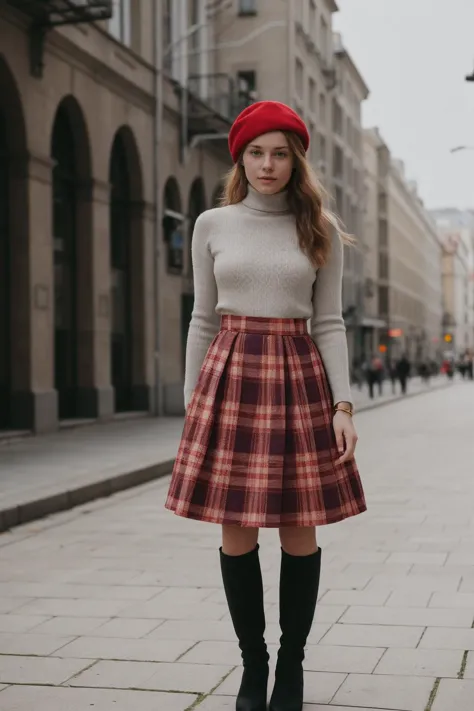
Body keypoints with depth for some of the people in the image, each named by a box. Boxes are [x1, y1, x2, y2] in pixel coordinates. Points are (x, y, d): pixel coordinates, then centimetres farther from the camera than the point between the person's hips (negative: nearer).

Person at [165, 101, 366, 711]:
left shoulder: (319, 229, 6)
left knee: (299, 530, 1)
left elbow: (329, 323, 5)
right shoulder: (212, 225, 8)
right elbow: (204, 319, 10)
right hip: (230, 375, 1)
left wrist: (342, 404, -5)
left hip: (299, 376, 0)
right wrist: (192, 402, 7)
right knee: (237, 531, 1)